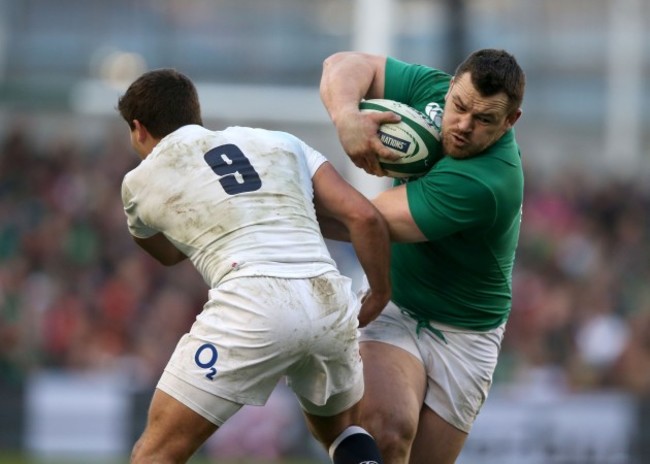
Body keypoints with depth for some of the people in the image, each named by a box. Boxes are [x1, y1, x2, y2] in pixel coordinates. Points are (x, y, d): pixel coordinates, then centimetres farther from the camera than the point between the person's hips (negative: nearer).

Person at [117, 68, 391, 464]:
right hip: (331, 302, 4)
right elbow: (365, 217, 14)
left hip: (253, 303, -4)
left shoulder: (141, 181, 21)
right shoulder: (281, 144, 24)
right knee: (340, 430, 30)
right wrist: (380, 298, 25)